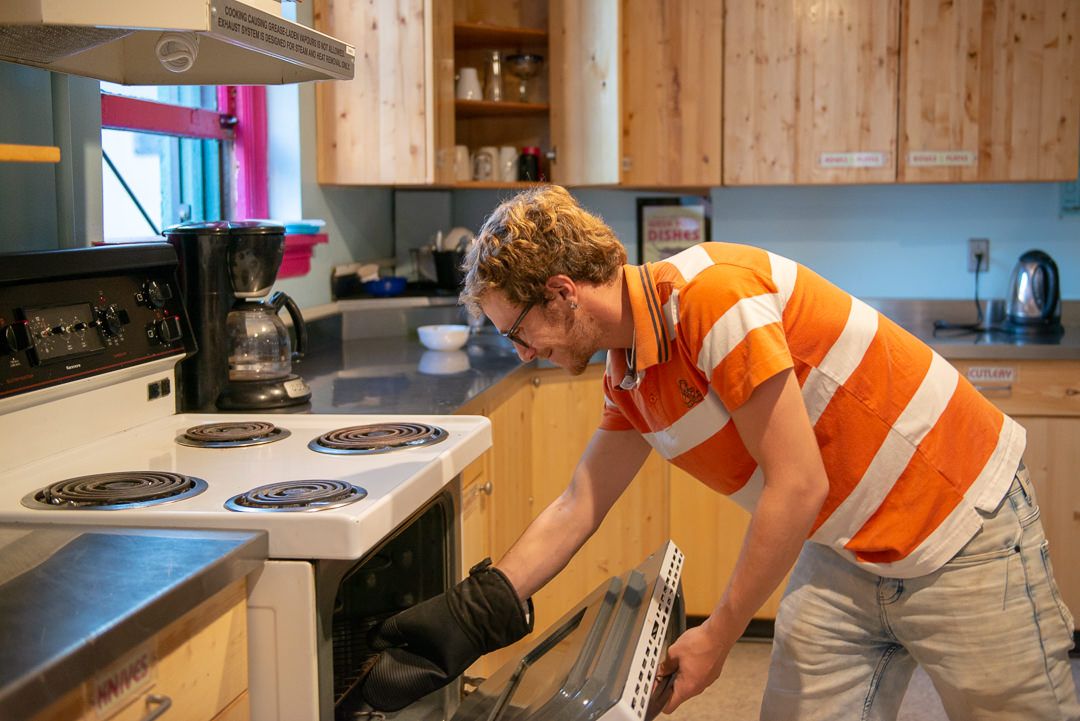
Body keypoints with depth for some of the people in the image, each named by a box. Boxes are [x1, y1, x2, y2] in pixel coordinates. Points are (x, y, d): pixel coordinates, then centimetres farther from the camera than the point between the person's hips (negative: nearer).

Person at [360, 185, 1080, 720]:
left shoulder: (710, 293, -25)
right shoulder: (631, 378, 2)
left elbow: (798, 488, -24)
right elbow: (575, 511, 14)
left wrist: (717, 636, -14)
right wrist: (477, 613, 11)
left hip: (964, 532, -8)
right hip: (846, 556, 8)